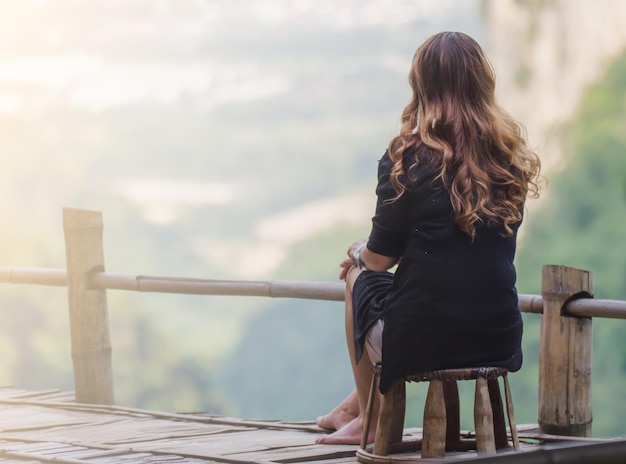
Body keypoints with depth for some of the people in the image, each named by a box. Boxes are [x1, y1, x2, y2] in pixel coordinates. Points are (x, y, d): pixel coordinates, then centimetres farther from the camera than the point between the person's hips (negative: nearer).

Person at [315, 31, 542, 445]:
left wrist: (358, 252, 22)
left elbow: (380, 258, -4)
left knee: (358, 276, 27)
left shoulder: (408, 156, -10)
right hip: (500, 343, 5)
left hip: (419, 345, -5)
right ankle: (357, 403, 49)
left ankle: (368, 420, 37)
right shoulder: (512, 157, 4)